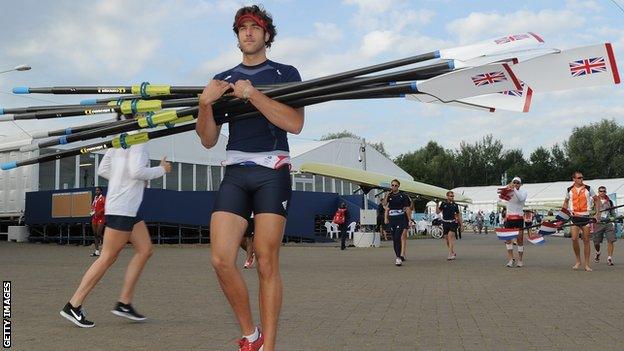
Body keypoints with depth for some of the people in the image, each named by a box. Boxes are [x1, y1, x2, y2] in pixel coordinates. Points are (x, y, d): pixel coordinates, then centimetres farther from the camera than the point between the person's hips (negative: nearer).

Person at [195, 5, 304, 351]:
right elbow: (208, 140, 14)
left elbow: (295, 123, -8)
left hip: (273, 172, -3)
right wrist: (205, 103, -4)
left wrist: (252, 94, -15)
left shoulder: (285, 73, 10)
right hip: (235, 173, 3)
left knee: (266, 263, -7)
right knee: (221, 260, -9)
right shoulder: (222, 80, 19)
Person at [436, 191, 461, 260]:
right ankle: (453, 253, 26)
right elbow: (437, 212, 0)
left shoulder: (455, 205, 2)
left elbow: (458, 215, 10)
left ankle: (451, 254, -20)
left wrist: (461, 224, 10)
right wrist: (437, 204, -10)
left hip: (453, 223, -2)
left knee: (450, 237, -18)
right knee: (446, 238, 7)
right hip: (445, 223, 2)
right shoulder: (443, 204, 2)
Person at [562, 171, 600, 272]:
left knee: (586, 241, 1)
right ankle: (578, 261, 8)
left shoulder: (588, 188, 2)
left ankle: (587, 264, 8)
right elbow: (566, 202, 18)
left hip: (585, 217, 0)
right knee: (574, 239, -11)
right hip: (574, 217, 0)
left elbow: (597, 200, 10)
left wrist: (598, 213, 1)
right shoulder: (569, 190, 5)